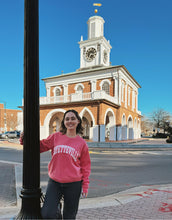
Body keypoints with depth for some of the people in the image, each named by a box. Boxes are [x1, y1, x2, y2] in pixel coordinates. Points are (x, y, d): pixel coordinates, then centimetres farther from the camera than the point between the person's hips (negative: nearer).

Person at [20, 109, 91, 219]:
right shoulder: (55, 137, 0)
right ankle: (56, 207, 26)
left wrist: (85, 185, 3)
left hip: (73, 184, 0)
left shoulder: (82, 143, -1)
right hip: (54, 182, 1)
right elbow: (41, 146, 9)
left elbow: (85, 165, 4)